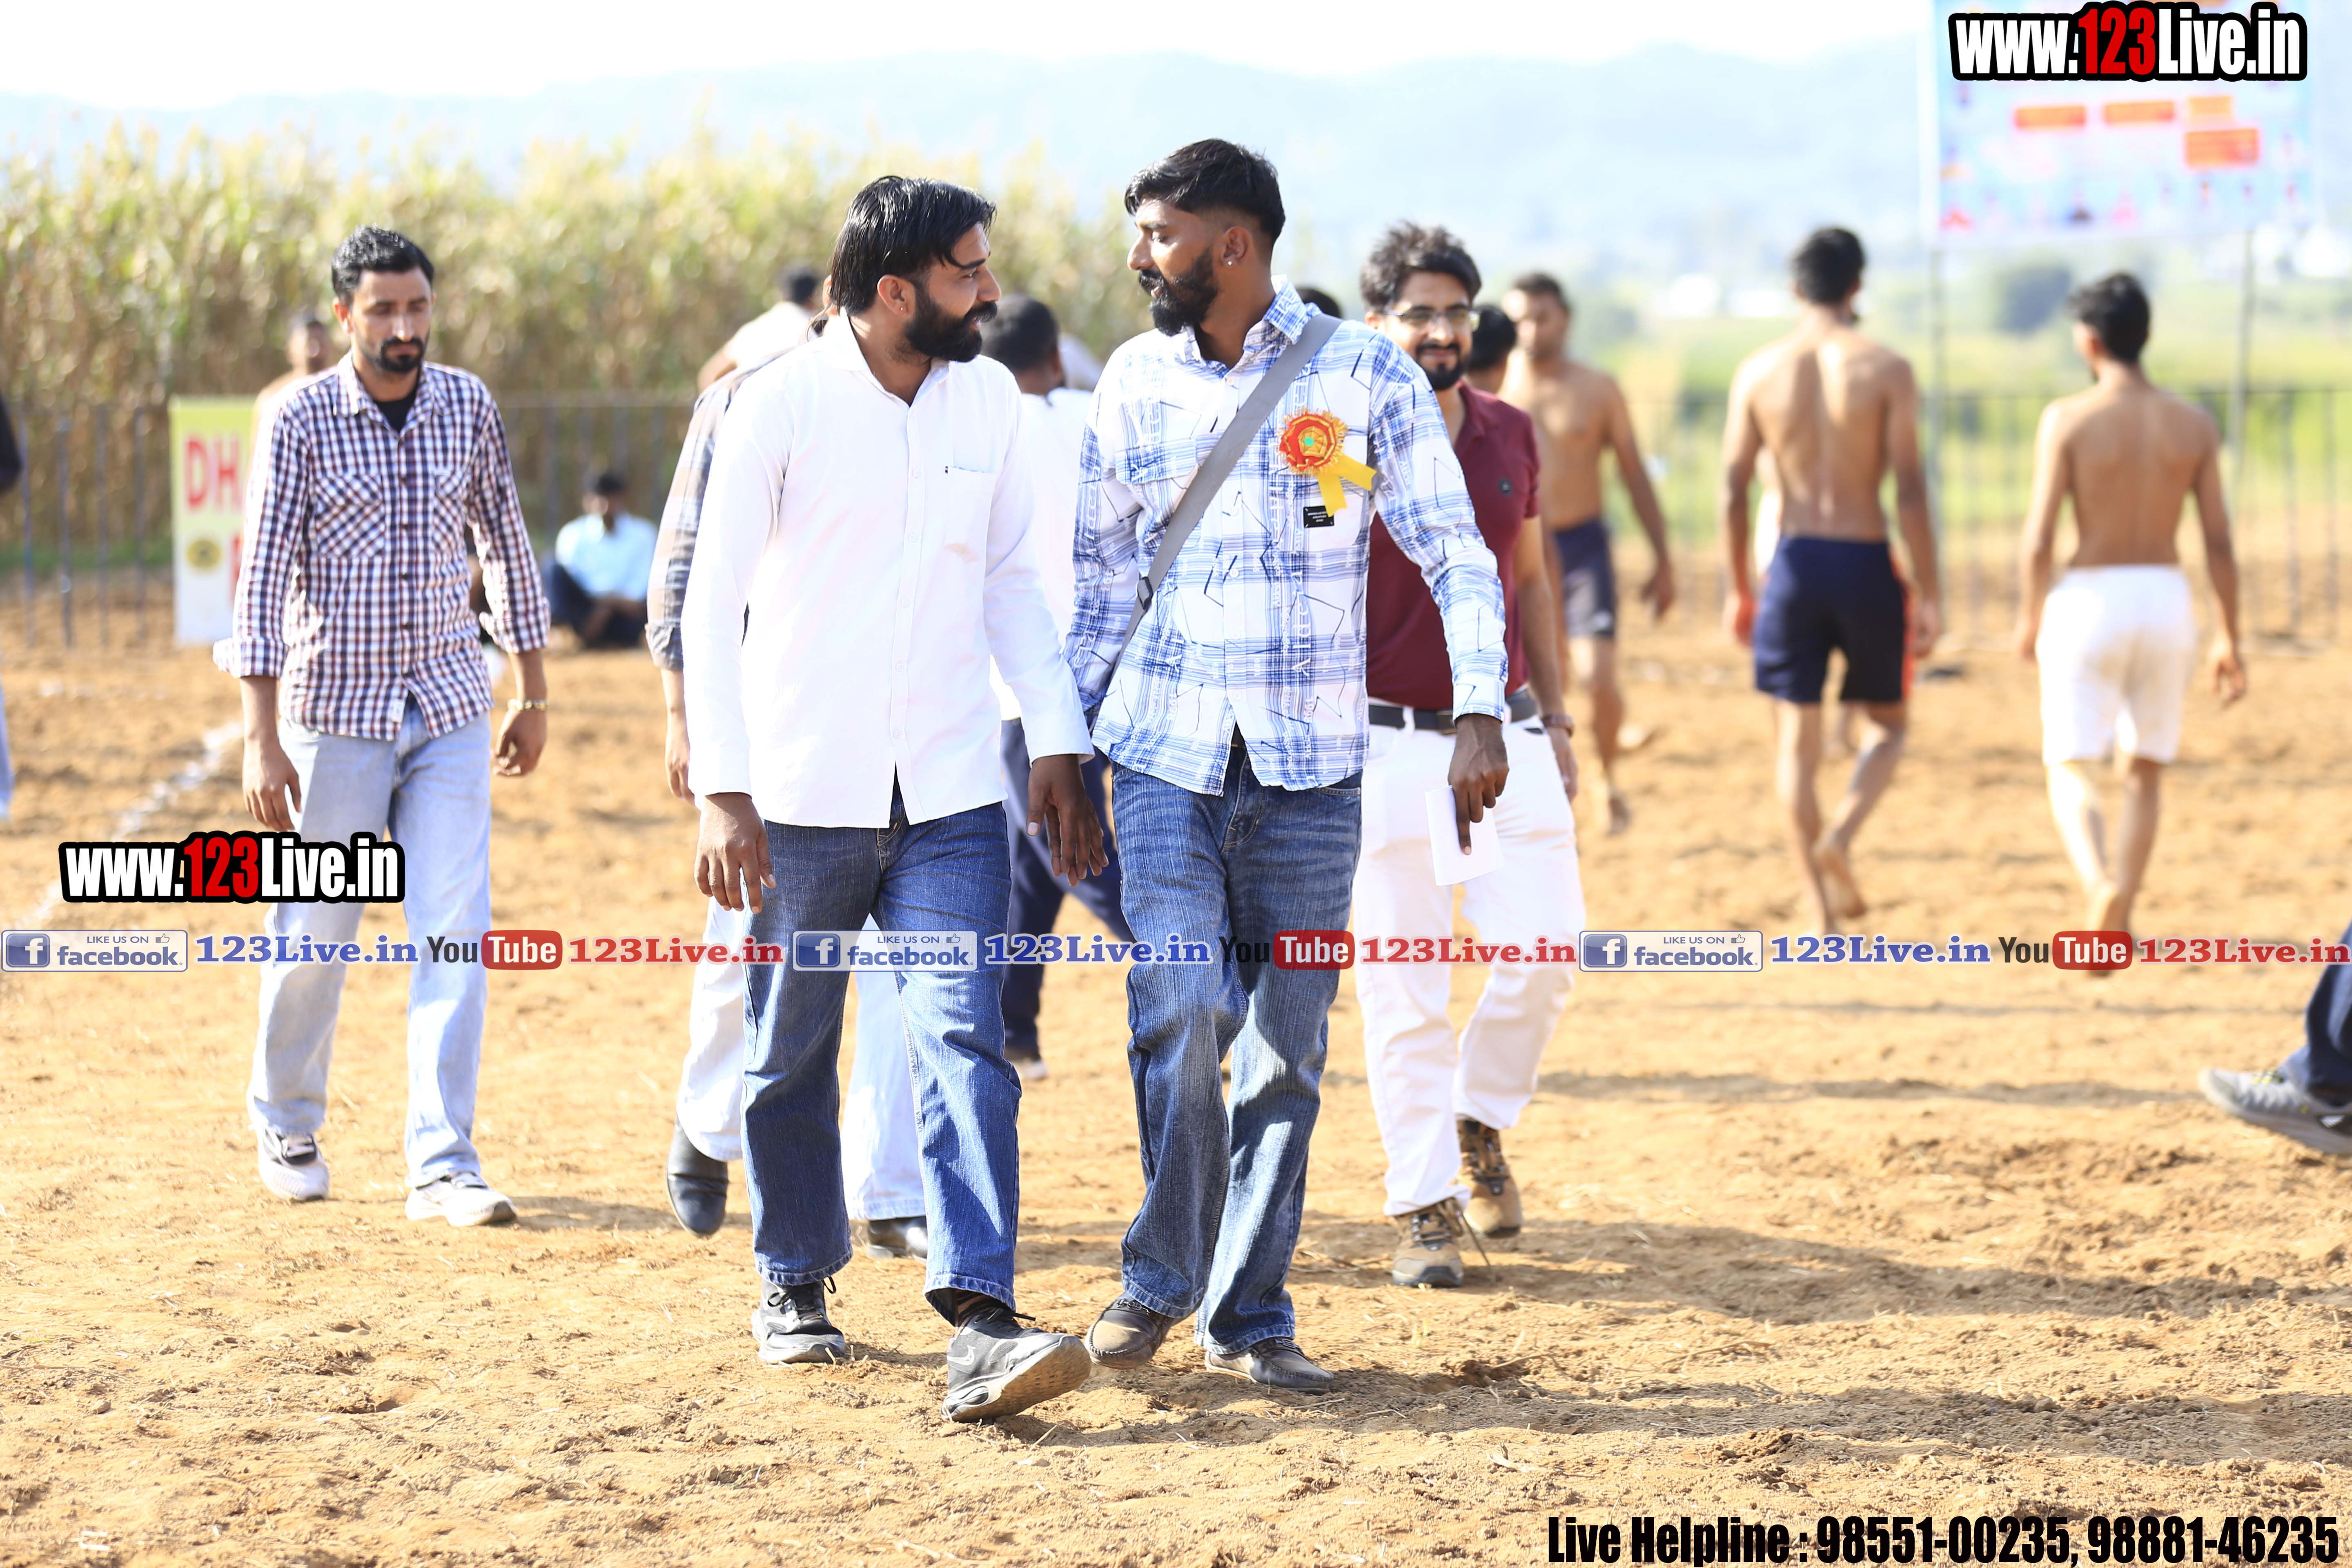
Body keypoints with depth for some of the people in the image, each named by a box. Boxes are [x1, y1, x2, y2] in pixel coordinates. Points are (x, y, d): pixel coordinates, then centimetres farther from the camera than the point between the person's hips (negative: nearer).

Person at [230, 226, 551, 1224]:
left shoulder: (468, 407, 2)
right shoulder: (302, 420, -8)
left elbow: (506, 543, 13)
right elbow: (264, 578, -10)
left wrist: (533, 693, 14)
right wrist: (262, 738, -16)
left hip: (449, 710, 3)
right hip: (337, 710, -2)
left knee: (455, 933, -7)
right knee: (314, 936, 7)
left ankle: (442, 1166, -5)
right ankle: (286, 1126, 30)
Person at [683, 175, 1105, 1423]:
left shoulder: (987, 399, 6)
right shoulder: (782, 403, -8)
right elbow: (712, 601, -8)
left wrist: (1058, 745, 8)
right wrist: (722, 790, -15)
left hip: (949, 797, 3)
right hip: (802, 793, -2)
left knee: (966, 1045, -11)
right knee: (791, 1053, 10)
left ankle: (981, 1327, -20)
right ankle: (794, 1284, 30)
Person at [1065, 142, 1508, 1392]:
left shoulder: (1363, 375, -1)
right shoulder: (1134, 379, 7)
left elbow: (1455, 551, 1)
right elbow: (1096, 570, 15)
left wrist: (1479, 710, -11)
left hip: (1310, 768, -1)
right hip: (1164, 753, 1)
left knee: (1285, 1044, 2)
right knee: (1179, 1013, -14)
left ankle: (1250, 1315, 14)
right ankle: (1160, 1277, 4)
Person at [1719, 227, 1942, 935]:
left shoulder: (1758, 371, 2)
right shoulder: (1886, 368, -5)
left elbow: (1733, 489, 2)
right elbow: (1910, 488, -8)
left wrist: (1738, 588, 12)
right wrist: (1928, 594, -3)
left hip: (1794, 560, 1)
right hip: (1865, 562, -1)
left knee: (1798, 740, 8)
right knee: (1885, 725, 17)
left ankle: (1821, 910, 5)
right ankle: (1841, 837, -10)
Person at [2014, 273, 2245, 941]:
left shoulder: (2068, 419, -9)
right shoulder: (2194, 423, 1)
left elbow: (2039, 539, -10)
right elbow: (2219, 541, 0)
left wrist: (2029, 618, 7)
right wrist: (2229, 639, 9)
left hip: (2089, 603, -3)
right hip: (2167, 600, 3)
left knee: (2071, 772, 3)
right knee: (2145, 771, 19)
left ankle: (2100, 885, -25)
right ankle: (2119, 921, 17)